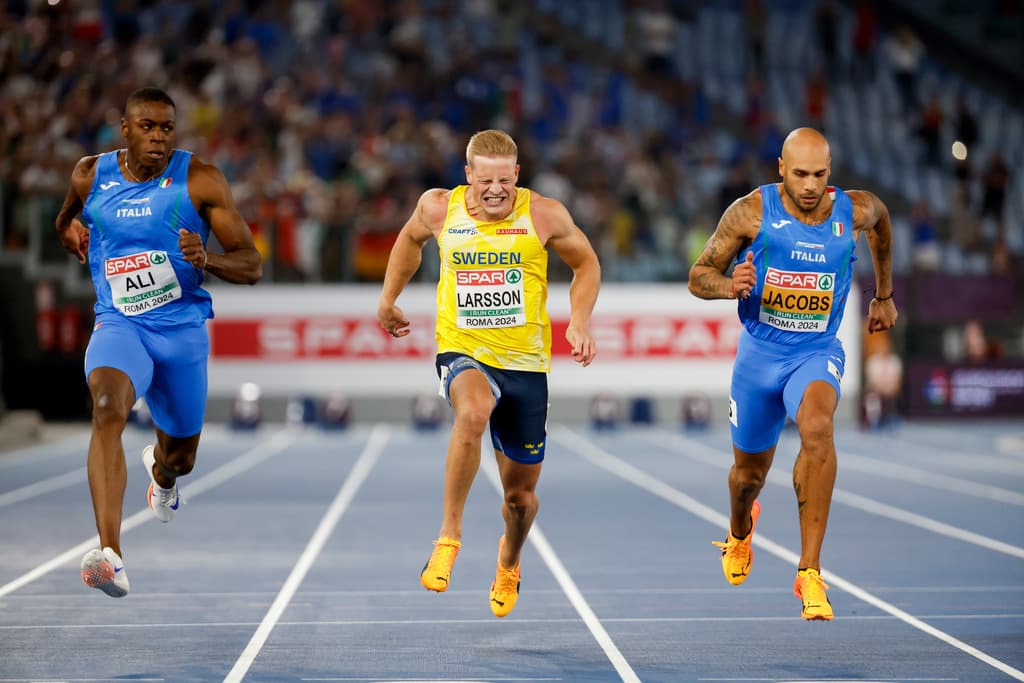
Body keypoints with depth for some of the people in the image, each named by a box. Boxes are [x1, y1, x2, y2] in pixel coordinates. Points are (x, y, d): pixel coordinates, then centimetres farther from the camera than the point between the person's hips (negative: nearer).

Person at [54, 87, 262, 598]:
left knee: (180, 456, 16)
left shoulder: (199, 181, -8)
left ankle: (161, 468, 60)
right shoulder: (90, 175, 0)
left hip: (183, 328, 1)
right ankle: (110, 556, -44)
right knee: (107, 408, -33)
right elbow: (67, 222, 25)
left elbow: (252, 266, -8)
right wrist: (73, 236, 1)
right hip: (118, 325, -1)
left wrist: (207, 260, -28)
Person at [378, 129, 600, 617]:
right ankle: (449, 534, -27)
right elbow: (411, 238, 18)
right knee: (473, 411, -39)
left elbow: (586, 264, 6)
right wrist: (388, 298, 21)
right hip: (463, 353, -1)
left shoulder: (544, 216, -8)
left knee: (520, 495, 10)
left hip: (525, 363, 1)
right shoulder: (439, 208, -4)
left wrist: (579, 320, -9)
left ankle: (509, 562, 45)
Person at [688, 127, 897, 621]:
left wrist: (884, 294, 27)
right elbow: (698, 277, -6)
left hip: (817, 352, -1)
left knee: (817, 428, -33)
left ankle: (809, 572, -30)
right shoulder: (751, 212, -14)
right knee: (749, 471, 16)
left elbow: (881, 221, 18)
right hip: (759, 352, 1)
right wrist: (731, 286, -29)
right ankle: (740, 532, 56)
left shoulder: (855, 210, -9)